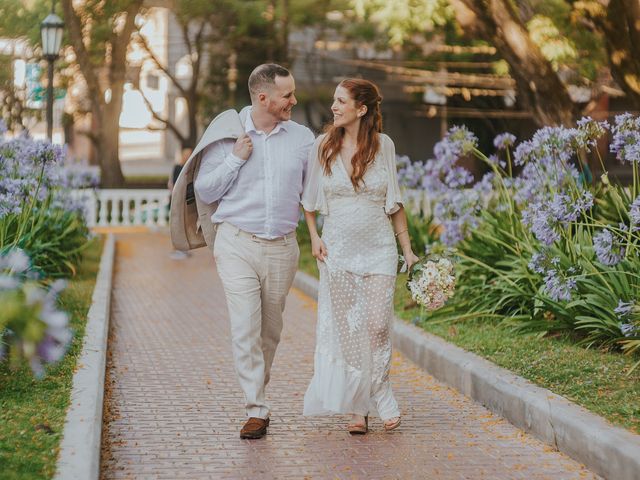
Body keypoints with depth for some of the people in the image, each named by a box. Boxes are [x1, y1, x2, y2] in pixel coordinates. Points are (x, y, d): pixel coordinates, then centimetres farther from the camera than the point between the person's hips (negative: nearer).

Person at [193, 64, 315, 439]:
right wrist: (235, 159, -10)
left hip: (282, 247, 3)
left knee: (271, 329, 11)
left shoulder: (302, 138, 6)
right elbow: (205, 190, 1)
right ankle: (257, 410, -8)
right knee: (245, 327, -11)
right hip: (238, 243, -2)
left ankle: (257, 390, 31)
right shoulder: (227, 134, 0)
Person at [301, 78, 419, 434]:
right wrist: (314, 236, 1)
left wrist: (408, 249, 6)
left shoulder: (383, 145, 0)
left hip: (379, 248, 0)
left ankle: (366, 403, 11)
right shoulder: (324, 145, 1)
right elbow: (309, 198, 13)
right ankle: (359, 408, 12)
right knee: (346, 330, 2)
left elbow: (395, 203, 7)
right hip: (338, 248, 1)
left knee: (378, 326, -7)